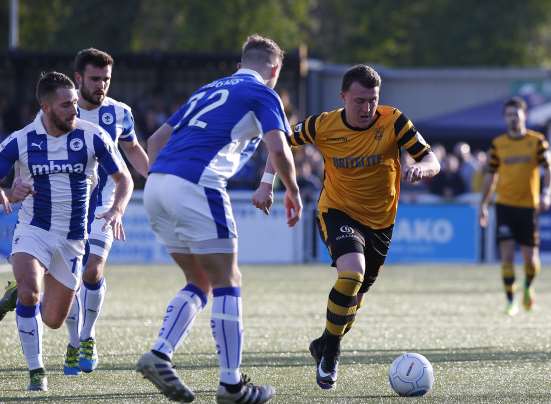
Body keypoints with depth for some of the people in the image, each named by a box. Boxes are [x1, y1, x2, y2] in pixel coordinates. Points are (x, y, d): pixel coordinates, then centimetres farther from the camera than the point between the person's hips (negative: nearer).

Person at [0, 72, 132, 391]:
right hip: (33, 230, -2)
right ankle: (36, 371, -15)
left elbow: (124, 178, -1)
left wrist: (117, 211, -21)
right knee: (29, 293, -30)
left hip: (73, 238, 2)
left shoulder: (92, 137, -9)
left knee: (53, 320, 8)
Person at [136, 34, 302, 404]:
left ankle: (159, 355, 0)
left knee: (199, 283, 17)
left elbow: (156, 140, 26)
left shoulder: (210, 90, 29)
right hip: (196, 186, -7)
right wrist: (293, 192, 7)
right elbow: (278, 149, -8)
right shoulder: (263, 94, 7)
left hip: (156, 184, 7)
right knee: (227, 284, 2)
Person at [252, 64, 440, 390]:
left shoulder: (393, 122, -17)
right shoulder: (323, 126, -16)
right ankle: (330, 353, -11)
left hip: (381, 220, 3)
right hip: (338, 213, -3)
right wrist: (266, 185, -8)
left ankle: (325, 346, 45)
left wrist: (420, 168, -42)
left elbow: (432, 163, -18)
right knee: (352, 272, -29)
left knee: (357, 293, 16)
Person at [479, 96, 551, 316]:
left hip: (529, 205, -1)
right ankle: (510, 301, -3)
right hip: (505, 205, 1)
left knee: (530, 258, 1)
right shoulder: (498, 144, 5)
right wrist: (483, 205, 9)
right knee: (507, 254, -10)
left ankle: (528, 287, 32)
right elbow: (491, 175, 11)